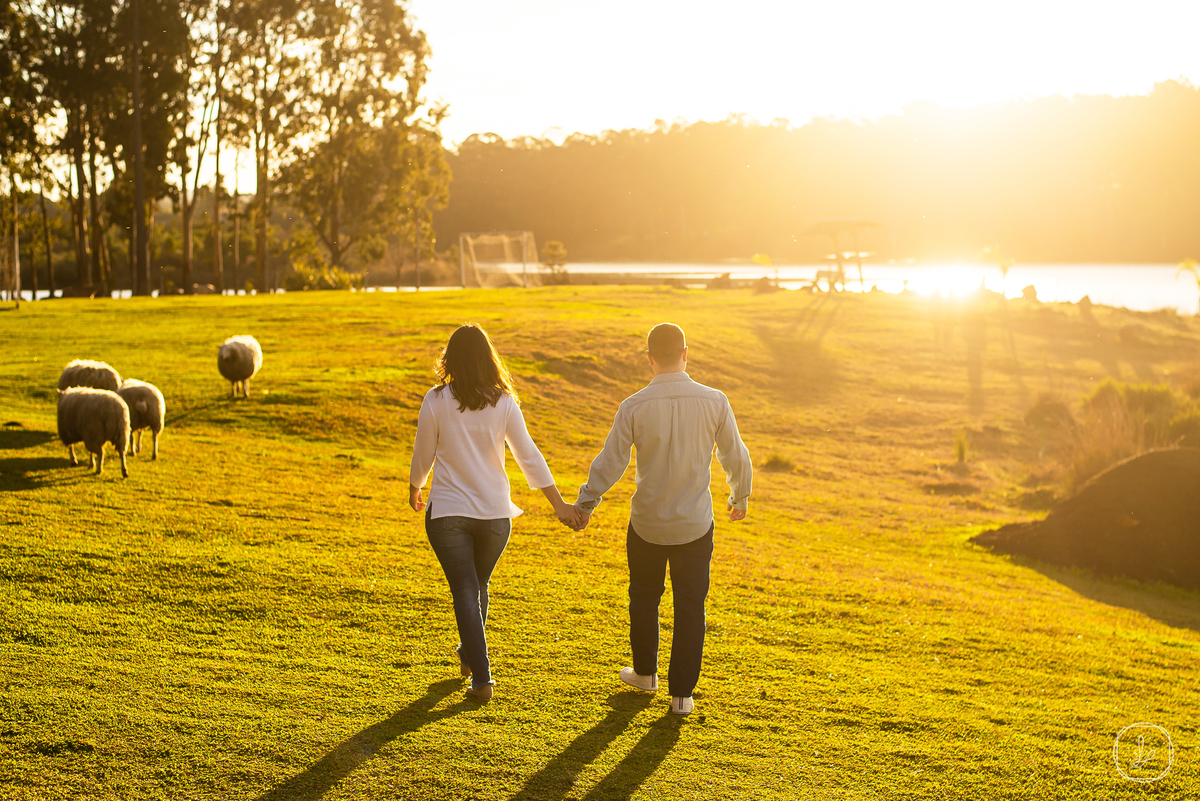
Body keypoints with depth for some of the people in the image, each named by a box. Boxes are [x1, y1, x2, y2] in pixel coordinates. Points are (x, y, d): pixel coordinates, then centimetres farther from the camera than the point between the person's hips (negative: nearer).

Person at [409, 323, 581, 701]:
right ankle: (469, 654, 42)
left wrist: (414, 490, 20)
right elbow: (529, 457, -3)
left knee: (466, 591, 3)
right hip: (494, 513, 3)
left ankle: (482, 679, -3)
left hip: (448, 513, -2)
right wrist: (559, 504, 4)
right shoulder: (503, 403, -5)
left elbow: (423, 455, 0)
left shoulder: (436, 401, -9)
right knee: (478, 585, 22)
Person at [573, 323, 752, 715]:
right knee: (690, 607, 11)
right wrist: (739, 498, 19)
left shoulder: (634, 407, -14)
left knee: (644, 597, 22)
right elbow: (737, 458, 1)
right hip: (695, 525, 0)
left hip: (647, 524, 0)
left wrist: (584, 504, 6)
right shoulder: (715, 402, -10)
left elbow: (610, 464, -9)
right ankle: (682, 693, 13)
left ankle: (645, 672, 38)